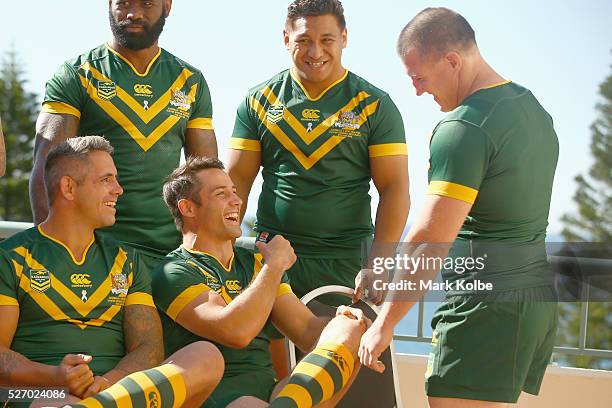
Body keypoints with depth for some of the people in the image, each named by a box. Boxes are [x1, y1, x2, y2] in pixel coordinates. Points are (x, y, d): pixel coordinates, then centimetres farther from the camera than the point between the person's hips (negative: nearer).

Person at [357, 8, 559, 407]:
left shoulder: (464, 128, -16)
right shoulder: (532, 107, 13)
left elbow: (429, 243, -19)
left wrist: (384, 323, -12)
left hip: (486, 302, -9)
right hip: (540, 296, 9)